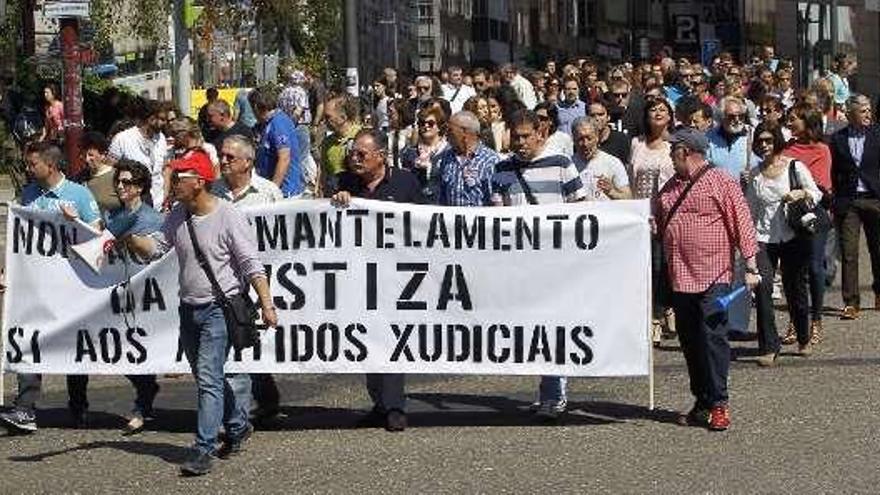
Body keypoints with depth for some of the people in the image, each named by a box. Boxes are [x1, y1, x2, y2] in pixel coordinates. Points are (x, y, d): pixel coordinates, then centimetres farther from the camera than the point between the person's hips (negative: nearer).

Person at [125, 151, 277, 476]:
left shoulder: (229, 218, -13)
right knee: (208, 377, 16)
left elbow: (251, 266, -14)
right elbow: (154, 248, 8)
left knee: (209, 377, -13)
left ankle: (204, 449, -13)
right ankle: (237, 427, 33)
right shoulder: (178, 215, 7)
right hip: (189, 308, 8)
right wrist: (129, 239, -11)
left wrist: (266, 304, -19)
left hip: (220, 308, -8)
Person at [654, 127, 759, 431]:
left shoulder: (721, 183, -4)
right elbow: (657, 224, 30)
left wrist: (751, 268, -11)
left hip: (713, 276, -7)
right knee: (690, 342, 9)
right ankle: (702, 403, 16)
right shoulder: (670, 187, 17)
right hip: (679, 278, 7)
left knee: (713, 338, -10)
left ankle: (719, 404, -6)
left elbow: (742, 224, -7)